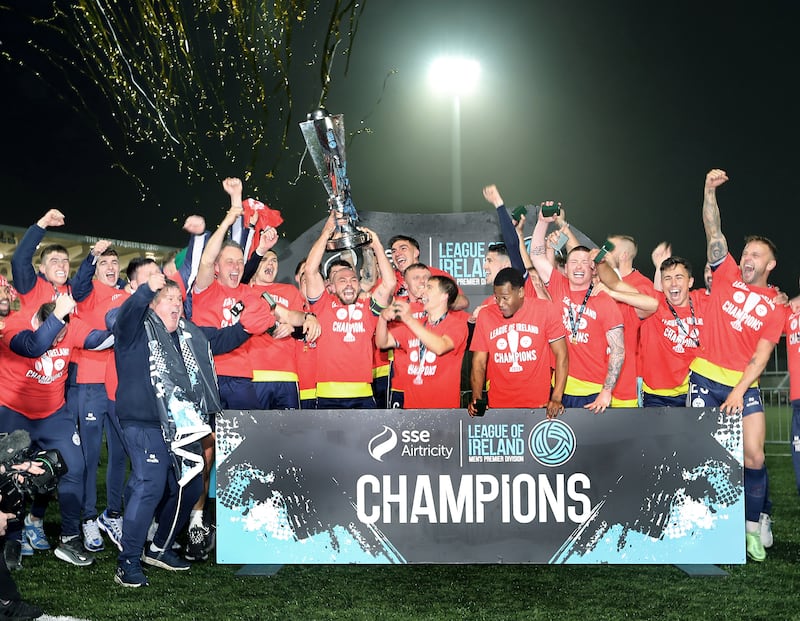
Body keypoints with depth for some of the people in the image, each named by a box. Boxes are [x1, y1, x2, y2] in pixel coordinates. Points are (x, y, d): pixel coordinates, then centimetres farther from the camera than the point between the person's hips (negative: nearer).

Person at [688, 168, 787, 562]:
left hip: (743, 385, 0)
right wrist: (710, 191, -11)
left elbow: (760, 356, -4)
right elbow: (713, 233, -1)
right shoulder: (726, 276, 6)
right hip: (705, 378, 0)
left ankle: (752, 528, 9)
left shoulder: (775, 309, 3)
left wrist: (739, 392, -15)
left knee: (753, 456, -7)